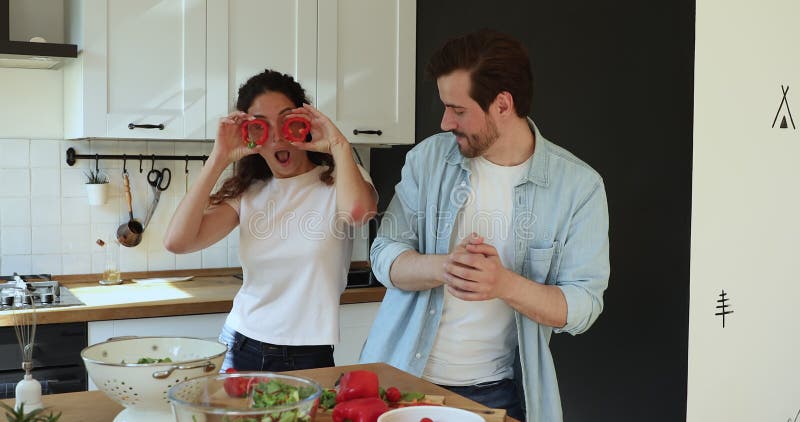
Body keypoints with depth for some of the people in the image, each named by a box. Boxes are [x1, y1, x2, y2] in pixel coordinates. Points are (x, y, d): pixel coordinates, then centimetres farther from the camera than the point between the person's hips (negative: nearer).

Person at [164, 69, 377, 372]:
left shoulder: (336, 181, -5)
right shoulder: (248, 193, 6)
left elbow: (357, 210, -33)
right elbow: (177, 242, -9)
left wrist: (339, 145, -18)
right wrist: (218, 160, -9)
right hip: (241, 348, 4)